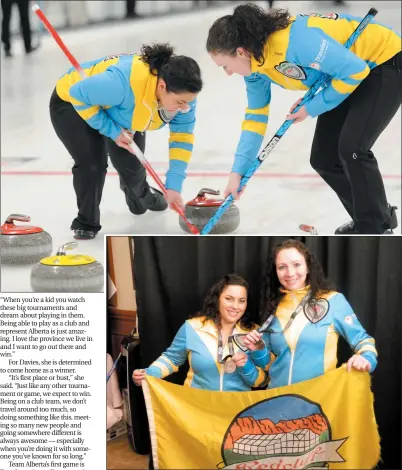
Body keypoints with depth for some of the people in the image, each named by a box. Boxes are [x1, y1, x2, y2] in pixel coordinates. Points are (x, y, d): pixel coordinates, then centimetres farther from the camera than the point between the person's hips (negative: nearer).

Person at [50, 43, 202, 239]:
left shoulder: (181, 92, -25)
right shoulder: (123, 81, -46)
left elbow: (182, 136, -14)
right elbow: (79, 94, -32)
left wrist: (174, 185, -20)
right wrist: (110, 129, -28)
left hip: (116, 110, 5)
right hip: (72, 104, -5)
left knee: (131, 164, 6)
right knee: (92, 162, -21)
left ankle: (140, 196, 43)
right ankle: (86, 222, 4)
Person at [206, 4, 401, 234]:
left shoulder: (295, 40, -36)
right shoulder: (255, 64, -8)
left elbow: (355, 70, -31)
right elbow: (255, 117, 3)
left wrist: (312, 108, -19)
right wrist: (238, 172, -2)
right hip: (349, 71, 9)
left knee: (351, 147, -21)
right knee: (323, 158, 5)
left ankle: (378, 230, -4)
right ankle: (379, 214, 24)